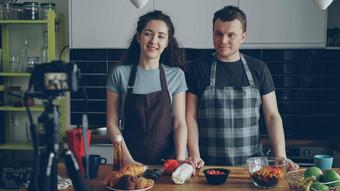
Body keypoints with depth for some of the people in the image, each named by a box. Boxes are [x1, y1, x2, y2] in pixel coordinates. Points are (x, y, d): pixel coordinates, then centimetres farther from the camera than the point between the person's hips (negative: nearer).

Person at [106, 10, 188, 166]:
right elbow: (112, 123, 1)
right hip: (131, 157, 0)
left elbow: (179, 123, 2)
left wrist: (180, 159, -11)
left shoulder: (176, 75, 4)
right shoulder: (120, 74, 2)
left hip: (167, 158, 1)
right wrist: (127, 159, -9)